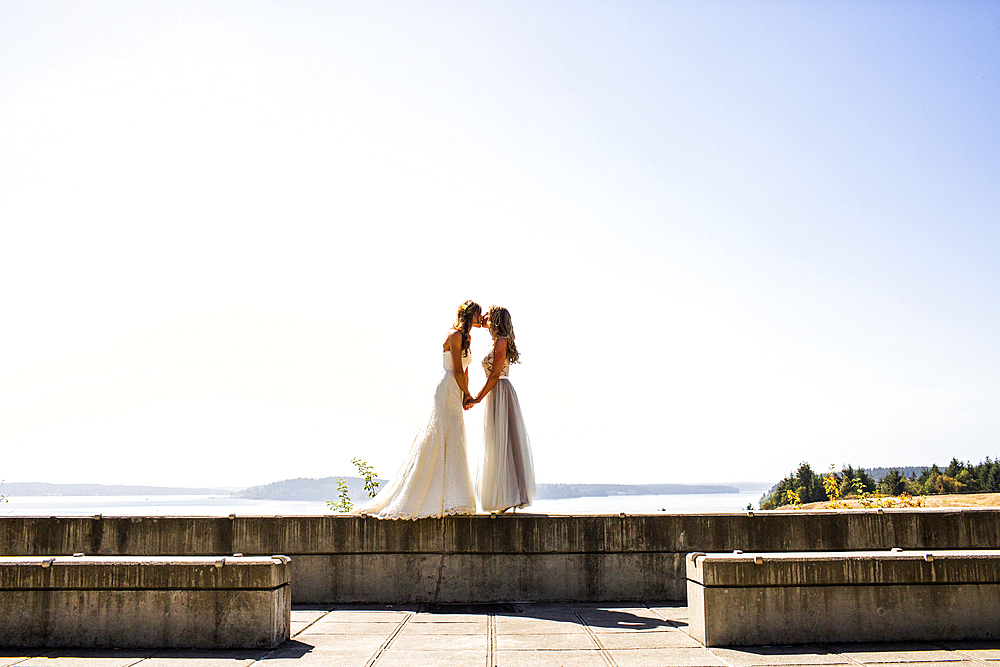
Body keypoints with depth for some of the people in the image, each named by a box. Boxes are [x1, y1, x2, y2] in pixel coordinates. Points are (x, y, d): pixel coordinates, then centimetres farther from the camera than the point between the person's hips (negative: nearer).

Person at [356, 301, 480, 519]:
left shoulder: (466, 337, 19)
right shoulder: (455, 335, -10)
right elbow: (457, 371, -14)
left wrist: (465, 396, 8)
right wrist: (468, 394, -4)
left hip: (454, 395, 9)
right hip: (447, 391, -9)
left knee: (452, 444, 8)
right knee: (448, 442, -9)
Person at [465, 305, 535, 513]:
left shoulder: (501, 342, -11)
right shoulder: (497, 343, 18)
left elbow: (495, 375, -16)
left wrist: (477, 399, -14)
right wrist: (474, 398, 17)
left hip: (501, 394, -10)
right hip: (496, 396, 10)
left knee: (502, 443, -8)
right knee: (499, 446, 10)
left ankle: (509, 498, -6)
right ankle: (508, 498, 13)